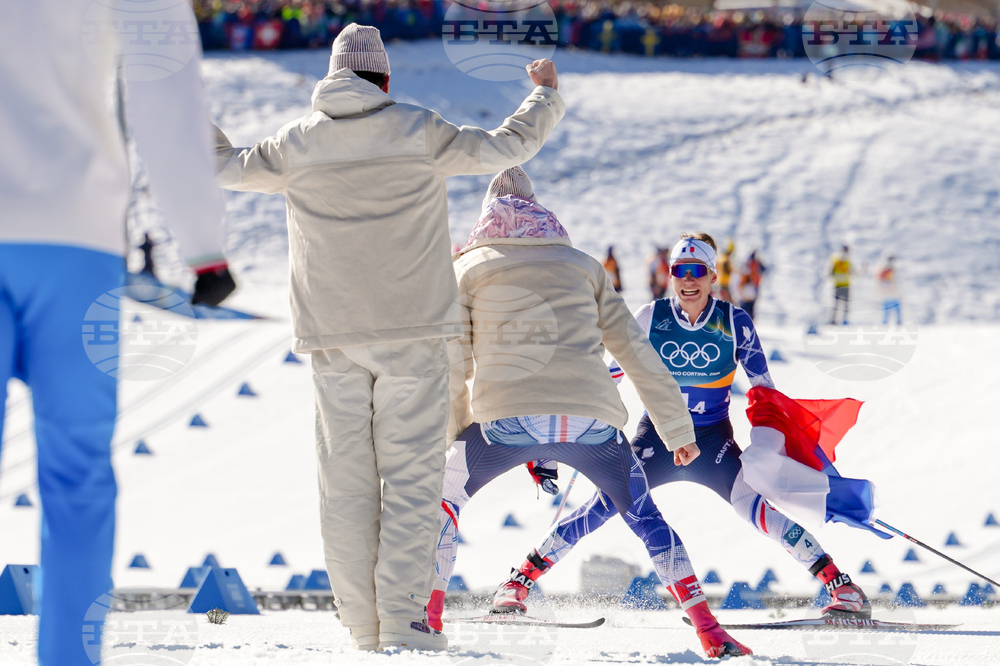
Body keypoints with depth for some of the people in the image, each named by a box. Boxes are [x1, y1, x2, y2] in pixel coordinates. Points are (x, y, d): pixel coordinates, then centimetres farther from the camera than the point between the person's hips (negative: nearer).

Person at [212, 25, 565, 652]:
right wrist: (545, 95, 27)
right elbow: (508, 146, 7)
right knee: (411, 473, -2)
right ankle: (403, 618, -11)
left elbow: (229, 167, 20)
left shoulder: (297, 143, 3)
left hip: (332, 339, 3)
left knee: (347, 480, 5)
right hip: (412, 330, -2)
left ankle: (365, 626, 5)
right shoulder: (420, 132, -4)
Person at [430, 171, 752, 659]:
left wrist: (453, 436, 24)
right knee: (644, 516, 20)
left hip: (505, 418, -2)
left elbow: (453, 368, 13)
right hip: (591, 417, 2)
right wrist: (678, 430, 27)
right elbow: (637, 353, 22)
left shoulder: (466, 269, 20)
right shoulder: (583, 266, 25)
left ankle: (428, 615, 12)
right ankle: (709, 631, 10)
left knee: (443, 499, 24)